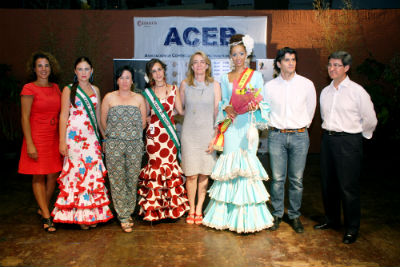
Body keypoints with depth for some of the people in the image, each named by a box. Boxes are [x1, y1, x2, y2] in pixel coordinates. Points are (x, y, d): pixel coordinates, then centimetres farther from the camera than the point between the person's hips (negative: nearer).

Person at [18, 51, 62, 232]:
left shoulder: (55, 88, 10)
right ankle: (46, 217, 8)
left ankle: (43, 209, 28)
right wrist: (30, 144, -15)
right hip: (37, 137, -5)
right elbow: (25, 118, -9)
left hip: (54, 137, 5)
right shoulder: (29, 89, -6)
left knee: (53, 175, 8)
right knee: (39, 177, 1)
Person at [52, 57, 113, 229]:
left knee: (93, 172, 1)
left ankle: (93, 214, 11)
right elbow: (63, 116, -2)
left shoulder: (95, 90, 14)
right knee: (76, 172, -3)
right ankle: (78, 215, 8)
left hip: (91, 136, 4)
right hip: (74, 135, -3)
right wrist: (62, 141, -8)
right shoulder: (69, 90, 3)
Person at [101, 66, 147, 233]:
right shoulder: (109, 97, 7)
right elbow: (103, 121, 8)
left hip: (135, 145, 1)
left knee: (132, 179, 3)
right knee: (117, 180, -2)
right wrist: (115, 134, 11)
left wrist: (132, 134, 9)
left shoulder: (139, 98, 10)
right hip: (114, 144, -1)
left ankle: (128, 212, 18)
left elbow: (143, 122, 11)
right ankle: (124, 217, 5)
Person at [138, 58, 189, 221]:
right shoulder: (148, 92, 9)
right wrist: (148, 119, 0)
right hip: (153, 134, 0)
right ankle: (154, 208, 10)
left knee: (170, 165, 0)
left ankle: (172, 206, 12)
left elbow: (181, 110, 3)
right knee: (155, 166, -1)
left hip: (170, 134, 0)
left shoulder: (173, 89, 9)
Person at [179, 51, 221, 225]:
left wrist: (215, 137, -5)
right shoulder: (185, 84, 4)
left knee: (204, 174, 5)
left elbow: (217, 112, 1)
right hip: (189, 134, 0)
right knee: (191, 174, 1)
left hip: (207, 133, 0)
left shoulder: (214, 85, 2)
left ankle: (199, 209, 21)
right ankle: (191, 209, 18)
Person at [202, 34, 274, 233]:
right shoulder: (225, 78, 15)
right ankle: (228, 214, 10)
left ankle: (247, 216, 4)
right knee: (230, 166, 1)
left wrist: (255, 106, -17)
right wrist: (227, 109, -9)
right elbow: (223, 102, 13)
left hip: (248, 125, -2)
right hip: (231, 126, 2)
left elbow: (262, 101, 4)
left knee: (246, 163, -5)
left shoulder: (255, 76, 9)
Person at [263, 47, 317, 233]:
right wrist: (275, 127, 10)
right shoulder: (269, 86, 2)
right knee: (277, 178, 2)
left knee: (296, 179, 5)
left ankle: (294, 215, 19)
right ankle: (277, 214, 17)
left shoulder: (306, 84, 3)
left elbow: (311, 110, 13)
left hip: (299, 136, 0)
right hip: (276, 136, 0)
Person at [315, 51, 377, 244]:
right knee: (328, 183, 13)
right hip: (328, 139, 6)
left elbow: (370, 121, -1)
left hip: (349, 142, -6)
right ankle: (331, 219, 31)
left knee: (348, 186, -1)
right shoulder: (325, 92, 9)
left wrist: (356, 136, 8)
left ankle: (352, 228, 14)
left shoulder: (357, 91, -8)